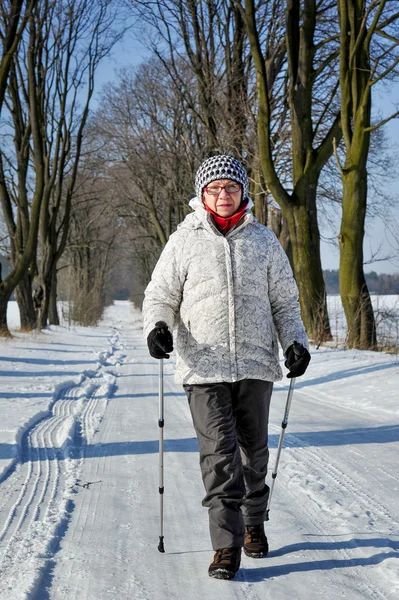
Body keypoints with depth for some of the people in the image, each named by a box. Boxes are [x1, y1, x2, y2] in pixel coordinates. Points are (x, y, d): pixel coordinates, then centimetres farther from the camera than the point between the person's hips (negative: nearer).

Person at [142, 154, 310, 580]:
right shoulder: (184, 241, 5)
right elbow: (160, 295, 8)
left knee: (253, 450, 12)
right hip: (204, 368, -2)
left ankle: (253, 524, 31)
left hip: (256, 365, 2)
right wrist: (156, 326, -13)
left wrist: (294, 341, 0)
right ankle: (226, 545, -6)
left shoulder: (263, 240, 10)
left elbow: (284, 300, 14)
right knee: (219, 454, -9)